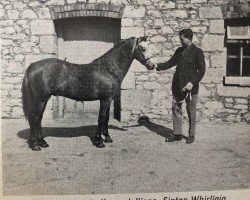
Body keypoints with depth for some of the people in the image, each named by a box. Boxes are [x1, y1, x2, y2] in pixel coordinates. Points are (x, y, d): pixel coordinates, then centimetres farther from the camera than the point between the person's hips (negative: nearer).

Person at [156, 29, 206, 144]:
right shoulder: (179, 51, 11)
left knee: (191, 112, 5)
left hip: (191, 87, -5)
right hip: (177, 86, 5)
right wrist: (157, 66, 0)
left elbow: (202, 70, -8)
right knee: (176, 108, 6)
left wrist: (192, 82, -18)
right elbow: (170, 63, 14)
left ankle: (191, 135, 17)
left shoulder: (197, 52, -5)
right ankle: (177, 134, 15)